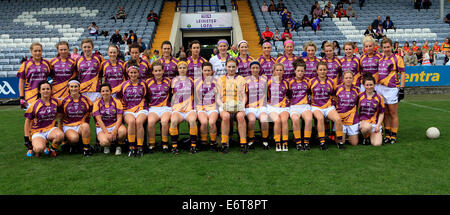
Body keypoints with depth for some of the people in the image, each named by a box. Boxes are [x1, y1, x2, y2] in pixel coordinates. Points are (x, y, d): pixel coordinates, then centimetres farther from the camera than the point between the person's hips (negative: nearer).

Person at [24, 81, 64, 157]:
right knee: (39, 149, -32)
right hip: (37, 132, -2)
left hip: (51, 129, 2)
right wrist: (26, 138, -3)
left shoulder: (55, 101, 2)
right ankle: (34, 149, 8)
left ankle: (52, 149, -3)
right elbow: (27, 122, 0)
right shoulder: (34, 104, -6)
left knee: (60, 135, -34)